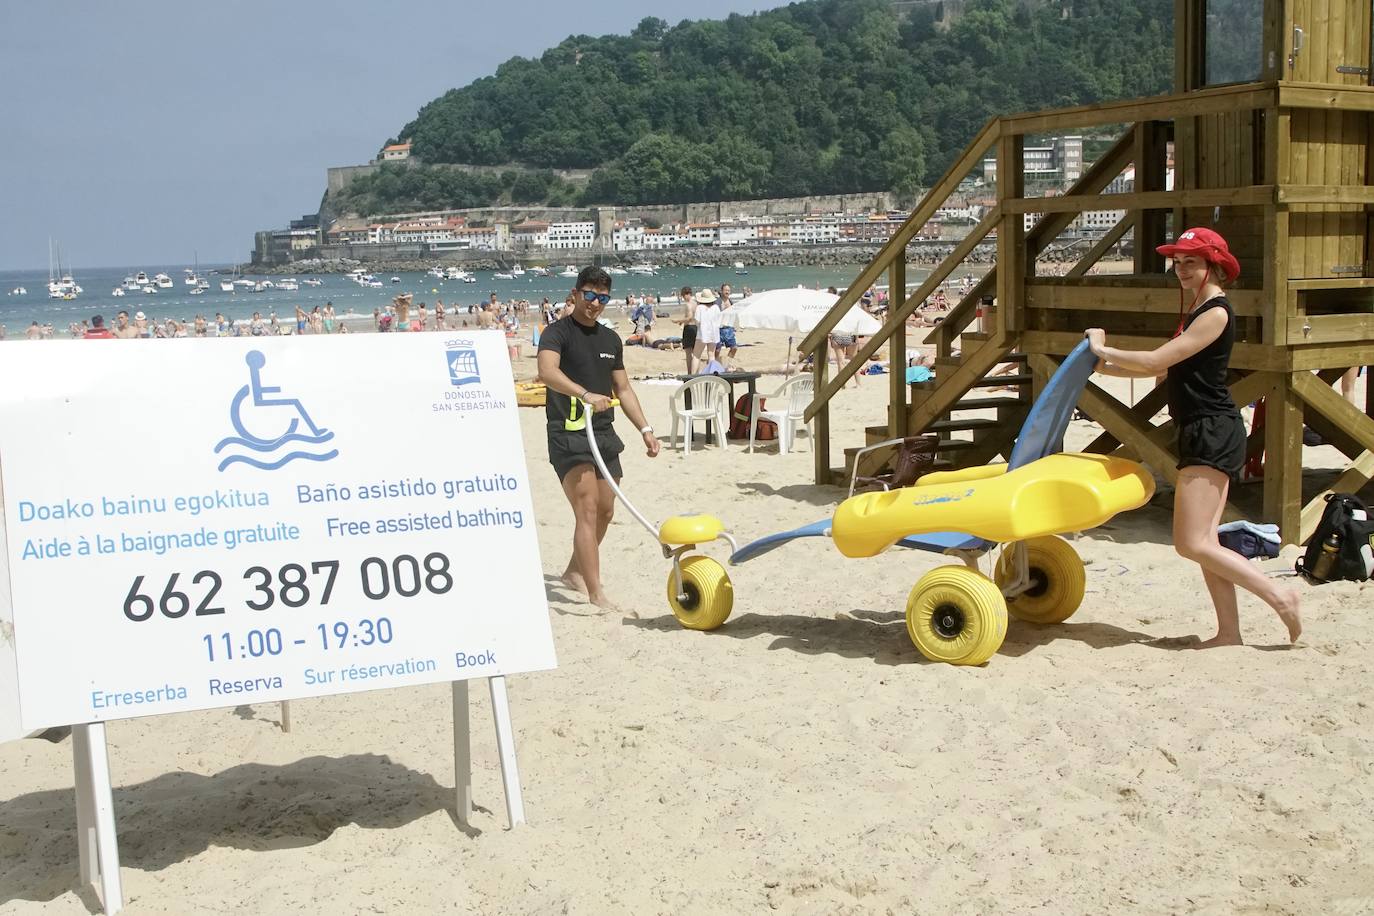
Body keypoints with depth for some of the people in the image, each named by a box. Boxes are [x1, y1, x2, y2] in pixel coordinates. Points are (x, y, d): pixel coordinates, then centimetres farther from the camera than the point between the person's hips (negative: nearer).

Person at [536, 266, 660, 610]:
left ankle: (574, 572, 34)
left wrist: (645, 429, 12)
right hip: (568, 433, -7)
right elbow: (547, 371, -27)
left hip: (604, 433, 8)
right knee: (587, 511, -15)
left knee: (605, 511, 13)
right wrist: (584, 394, -41)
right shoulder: (558, 332, -7)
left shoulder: (611, 339, 15)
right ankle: (596, 594, -19)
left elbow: (623, 389, 20)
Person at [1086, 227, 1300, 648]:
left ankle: (1279, 595, -7)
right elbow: (1164, 368, 20)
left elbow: (1155, 360, -17)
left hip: (1212, 432, -10)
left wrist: (1103, 350, -5)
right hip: (1206, 434, 10)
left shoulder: (1215, 312, -13)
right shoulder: (1197, 312, 18)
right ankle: (1229, 632, 11)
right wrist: (1104, 366, 15)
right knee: (1203, 542, 8)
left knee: (1192, 543, -12)